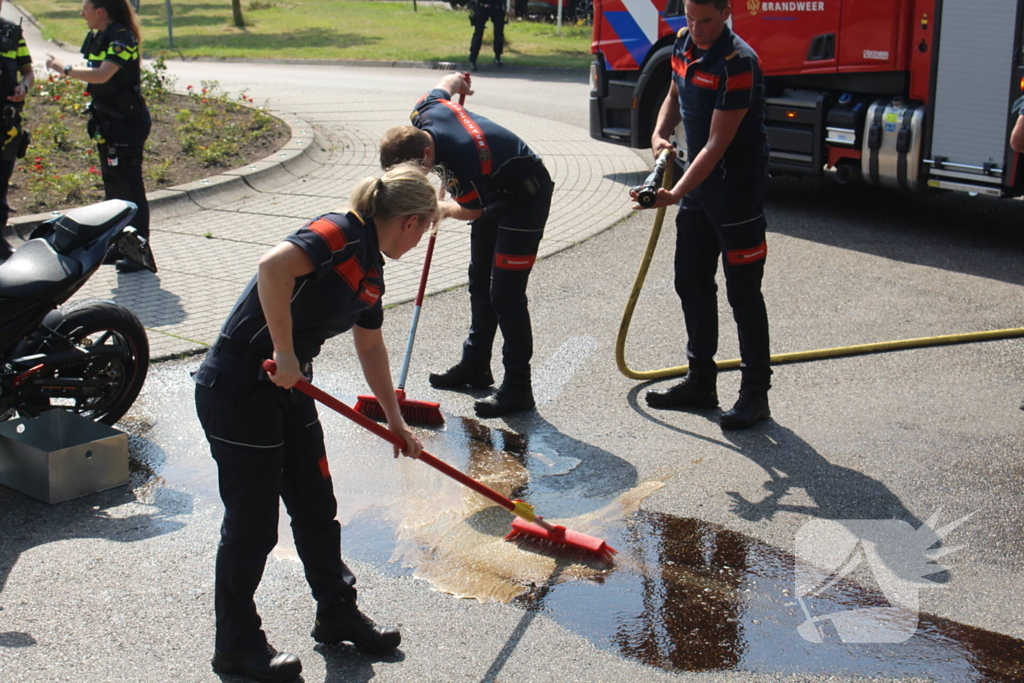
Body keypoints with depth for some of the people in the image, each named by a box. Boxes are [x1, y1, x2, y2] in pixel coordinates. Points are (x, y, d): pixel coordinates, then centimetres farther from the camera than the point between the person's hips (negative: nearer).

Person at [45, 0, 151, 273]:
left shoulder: (123, 38, -17)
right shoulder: (97, 37, 11)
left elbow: (102, 75, -28)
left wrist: (64, 69, -18)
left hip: (127, 124, -10)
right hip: (108, 122, 10)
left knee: (130, 188, -6)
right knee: (113, 186, 15)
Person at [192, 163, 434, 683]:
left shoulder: (370, 269, 11)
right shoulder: (342, 234, -18)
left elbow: (370, 348, 24)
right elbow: (273, 265, -37)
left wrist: (395, 422, 32)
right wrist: (284, 352, -32)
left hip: (287, 389, 9)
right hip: (237, 390, -9)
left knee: (317, 507, 17)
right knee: (252, 523, 3)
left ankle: (337, 614, 35)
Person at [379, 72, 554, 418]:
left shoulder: (460, 160, -37)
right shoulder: (424, 115, -15)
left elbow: (471, 211, -18)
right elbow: (446, 83, 8)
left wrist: (444, 209, 2)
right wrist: (456, 81, 30)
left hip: (526, 198, -10)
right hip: (492, 193, 10)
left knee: (505, 293, -12)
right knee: (479, 282, 15)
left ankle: (517, 388, -5)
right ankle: (475, 366, 28)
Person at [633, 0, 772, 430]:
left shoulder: (737, 64, -22)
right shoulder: (684, 45, 3)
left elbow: (717, 145, -25)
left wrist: (675, 194, -31)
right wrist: (659, 134, 1)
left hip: (737, 188, -8)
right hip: (698, 184, 9)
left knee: (743, 293, -2)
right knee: (692, 283, 13)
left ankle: (755, 394, 8)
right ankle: (701, 382, 25)